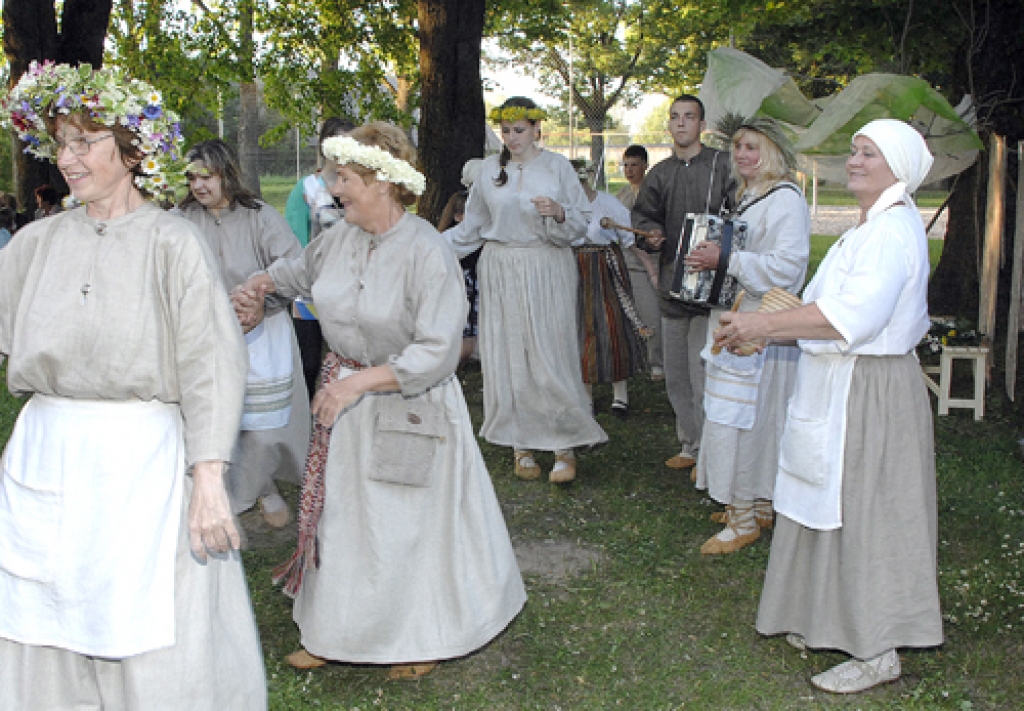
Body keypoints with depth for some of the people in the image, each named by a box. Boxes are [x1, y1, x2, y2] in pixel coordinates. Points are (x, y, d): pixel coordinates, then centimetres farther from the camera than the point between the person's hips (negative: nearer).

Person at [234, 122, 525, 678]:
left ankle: (423, 639, 29)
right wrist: (264, 283, 6)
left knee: (408, 523, 6)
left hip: (406, 402, -6)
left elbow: (435, 353, -26)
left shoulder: (426, 253, -22)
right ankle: (334, 633, 34)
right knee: (339, 510, 15)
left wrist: (360, 382, -29)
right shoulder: (340, 237, -2)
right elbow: (304, 269, 24)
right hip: (345, 393, 7)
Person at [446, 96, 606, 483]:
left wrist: (558, 213, -18)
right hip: (501, 273, 3)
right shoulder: (490, 169, 8)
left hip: (548, 270, -2)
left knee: (551, 355, -7)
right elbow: (473, 225, 15)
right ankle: (521, 446, 11)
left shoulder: (557, 166, 2)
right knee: (508, 356, 1)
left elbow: (582, 220, 2)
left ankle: (565, 447, 3)